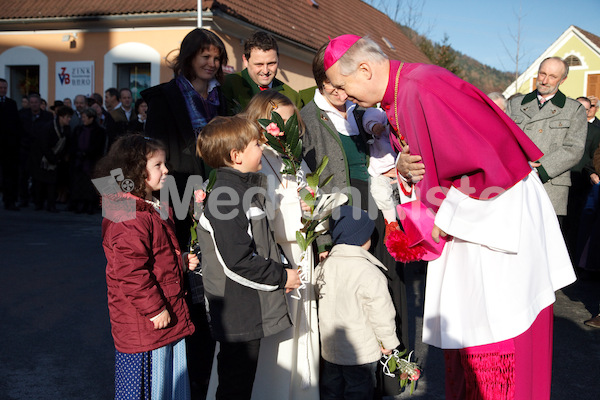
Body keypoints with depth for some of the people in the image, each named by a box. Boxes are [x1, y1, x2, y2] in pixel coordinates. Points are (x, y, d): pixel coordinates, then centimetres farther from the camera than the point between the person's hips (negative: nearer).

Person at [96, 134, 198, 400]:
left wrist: (181, 261, 9)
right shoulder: (129, 218, -22)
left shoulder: (156, 209, 13)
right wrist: (154, 309, -21)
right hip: (143, 327, -10)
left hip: (169, 316, 10)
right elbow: (131, 271, -26)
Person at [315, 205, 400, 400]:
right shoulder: (369, 274, -21)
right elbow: (381, 313, -16)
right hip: (360, 352, -6)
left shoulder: (323, 267, -1)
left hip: (330, 347, 6)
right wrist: (388, 341, -2)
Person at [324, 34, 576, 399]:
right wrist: (405, 167, -6)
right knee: (459, 324, 16)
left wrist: (445, 218, -18)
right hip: (469, 213, 9)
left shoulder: (420, 89, -25)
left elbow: (480, 158, -29)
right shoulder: (399, 91, 6)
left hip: (497, 214, -9)